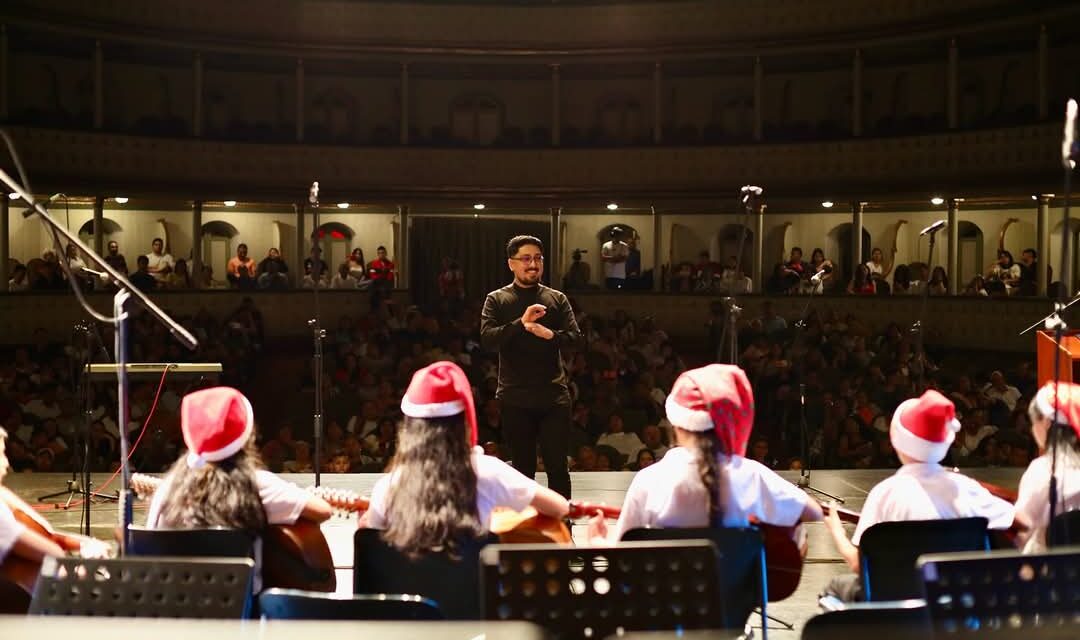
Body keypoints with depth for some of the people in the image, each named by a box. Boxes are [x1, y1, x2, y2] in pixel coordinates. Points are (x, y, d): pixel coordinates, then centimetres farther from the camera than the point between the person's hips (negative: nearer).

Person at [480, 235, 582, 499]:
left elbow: (575, 337, -1)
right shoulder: (497, 300, 3)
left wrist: (550, 335, -21)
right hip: (516, 397, -1)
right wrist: (520, 324, -24)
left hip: (554, 395, 1)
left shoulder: (557, 298, 8)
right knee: (523, 468, 8)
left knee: (557, 466, 1)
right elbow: (487, 338, -11)